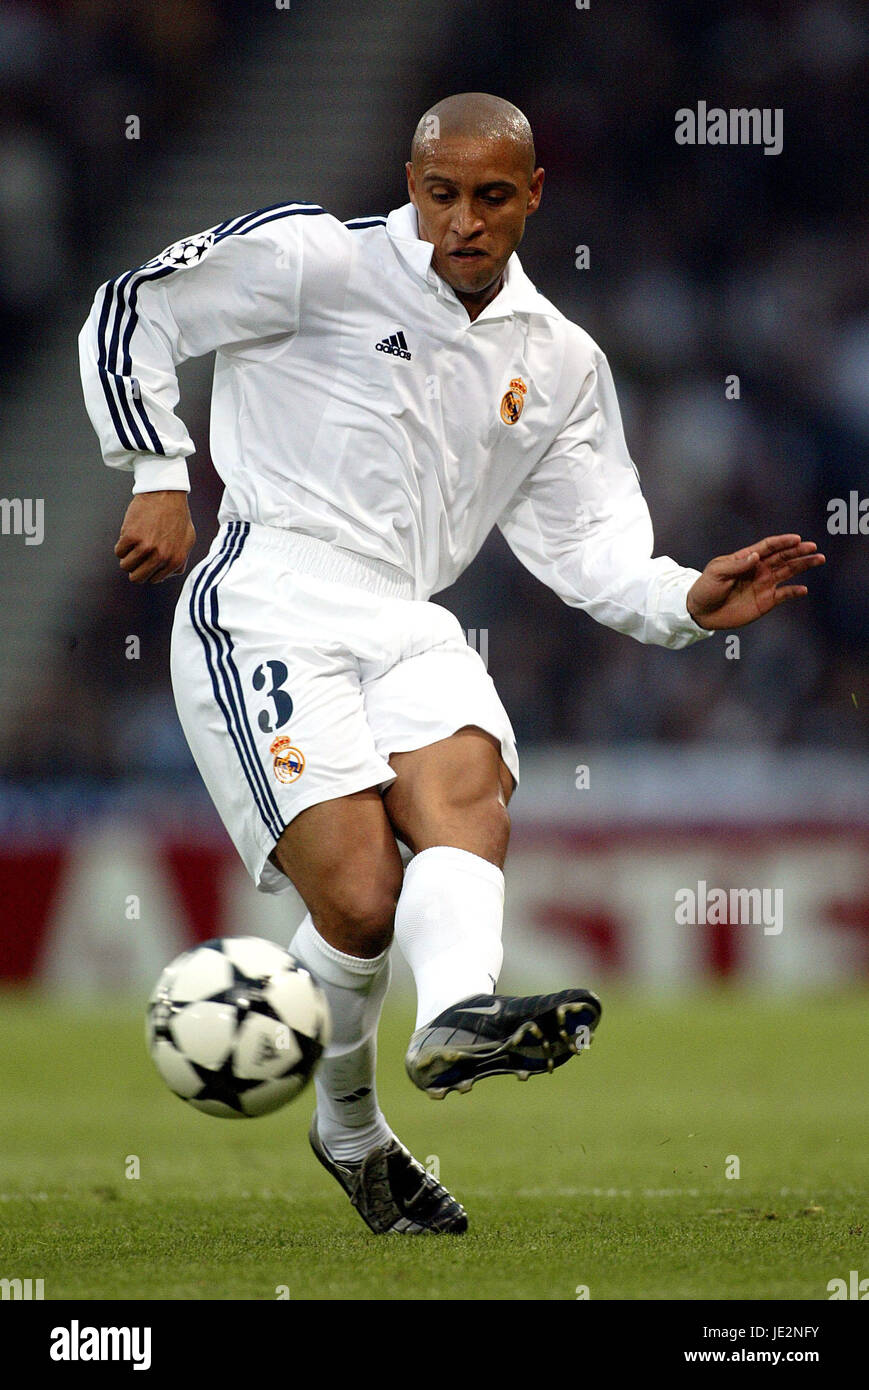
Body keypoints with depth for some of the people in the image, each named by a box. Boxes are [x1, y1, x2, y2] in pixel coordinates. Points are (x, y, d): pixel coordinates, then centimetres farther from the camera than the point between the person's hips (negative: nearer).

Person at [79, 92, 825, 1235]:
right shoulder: (319, 260, -1)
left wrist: (690, 600, -2)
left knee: (468, 792, -29)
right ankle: (349, 1133, 4)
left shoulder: (560, 363, 16)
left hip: (406, 625, 5)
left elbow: (583, 547, 17)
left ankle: (460, 1016, -55)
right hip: (268, 612, -5)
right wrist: (160, 475, -3)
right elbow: (130, 317, 4)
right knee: (360, 901, -19)